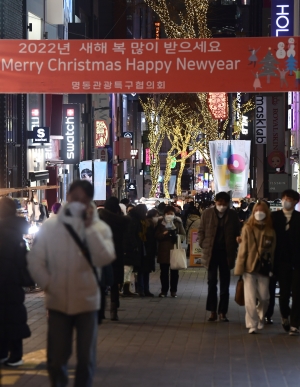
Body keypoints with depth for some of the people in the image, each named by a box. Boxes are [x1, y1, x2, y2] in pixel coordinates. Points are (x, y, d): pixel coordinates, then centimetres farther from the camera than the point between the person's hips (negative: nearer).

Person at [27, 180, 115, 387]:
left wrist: (90, 227, -19)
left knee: (86, 358, 10)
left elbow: (105, 258, -19)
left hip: (87, 302, 0)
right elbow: (35, 260, 0)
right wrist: (48, 284, -9)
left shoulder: (100, 228, -2)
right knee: (56, 358, 9)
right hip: (58, 302, 0)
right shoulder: (49, 226, -2)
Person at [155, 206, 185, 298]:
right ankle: (164, 290, 10)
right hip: (164, 250, 0)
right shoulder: (160, 222, 5)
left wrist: (177, 236, -16)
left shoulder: (178, 222, 5)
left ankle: (173, 290, 11)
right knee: (164, 271, 2)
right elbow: (157, 235, 3)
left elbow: (183, 234, 4)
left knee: (174, 271, 3)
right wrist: (164, 234, -16)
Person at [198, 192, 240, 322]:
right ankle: (213, 311, 9)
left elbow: (237, 233, 7)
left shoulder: (233, 215, 3)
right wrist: (203, 246, -3)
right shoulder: (207, 213, 1)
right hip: (211, 252, 0)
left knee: (225, 284, 5)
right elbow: (201, 231, 5)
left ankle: (223, 312, 9)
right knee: (212, 282, 4)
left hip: (226, 252, 0)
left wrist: (234, 249, 0)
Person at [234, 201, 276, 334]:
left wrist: (271, 267, -1)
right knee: (250, 298, -5)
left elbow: (272, 251, 4)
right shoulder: (247, 228, -4)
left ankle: (260, 319, 33)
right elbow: (243, 249, -3)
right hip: (249, 267, -2)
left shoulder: (270, 231, 1)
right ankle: (252, 324, 2)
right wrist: (240, 267, -5)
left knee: (264, 298, 8)